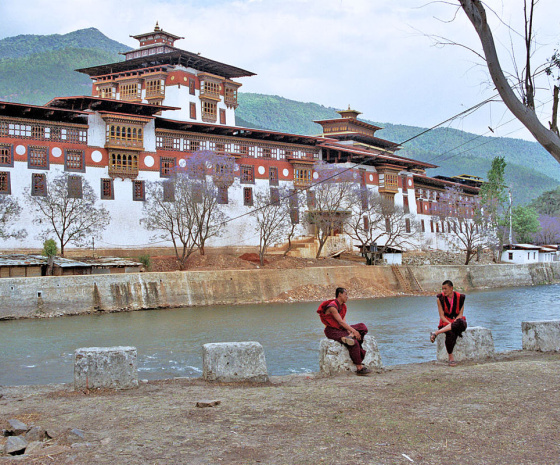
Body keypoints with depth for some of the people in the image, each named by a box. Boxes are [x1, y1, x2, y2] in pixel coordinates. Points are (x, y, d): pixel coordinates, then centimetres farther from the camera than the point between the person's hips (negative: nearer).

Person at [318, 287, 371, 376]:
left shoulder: (343, 306, 11)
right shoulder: (332, 306, -17)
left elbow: (344, 321, 3)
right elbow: (340, 322, -22)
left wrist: (350, 332, -14)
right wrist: (353, 331, -25)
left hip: (341, 329, 9)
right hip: (332, 331, -9)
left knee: (362, 327, -1)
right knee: (354, 342, -28)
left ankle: (349, 337, -22)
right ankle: (359, 368, -26)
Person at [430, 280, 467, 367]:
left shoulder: (460, 297, 0)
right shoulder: (440, 298, -2)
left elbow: (460, 314, -1)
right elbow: (442, 316, -5)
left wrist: (454, 324, -19)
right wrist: (450, 324, -20)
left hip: (457, 321, 1)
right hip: (446, 322, -1)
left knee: (461, 323, -38)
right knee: (450, 334, -37)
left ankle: (436, 333, -35)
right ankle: (451, 357, -27)